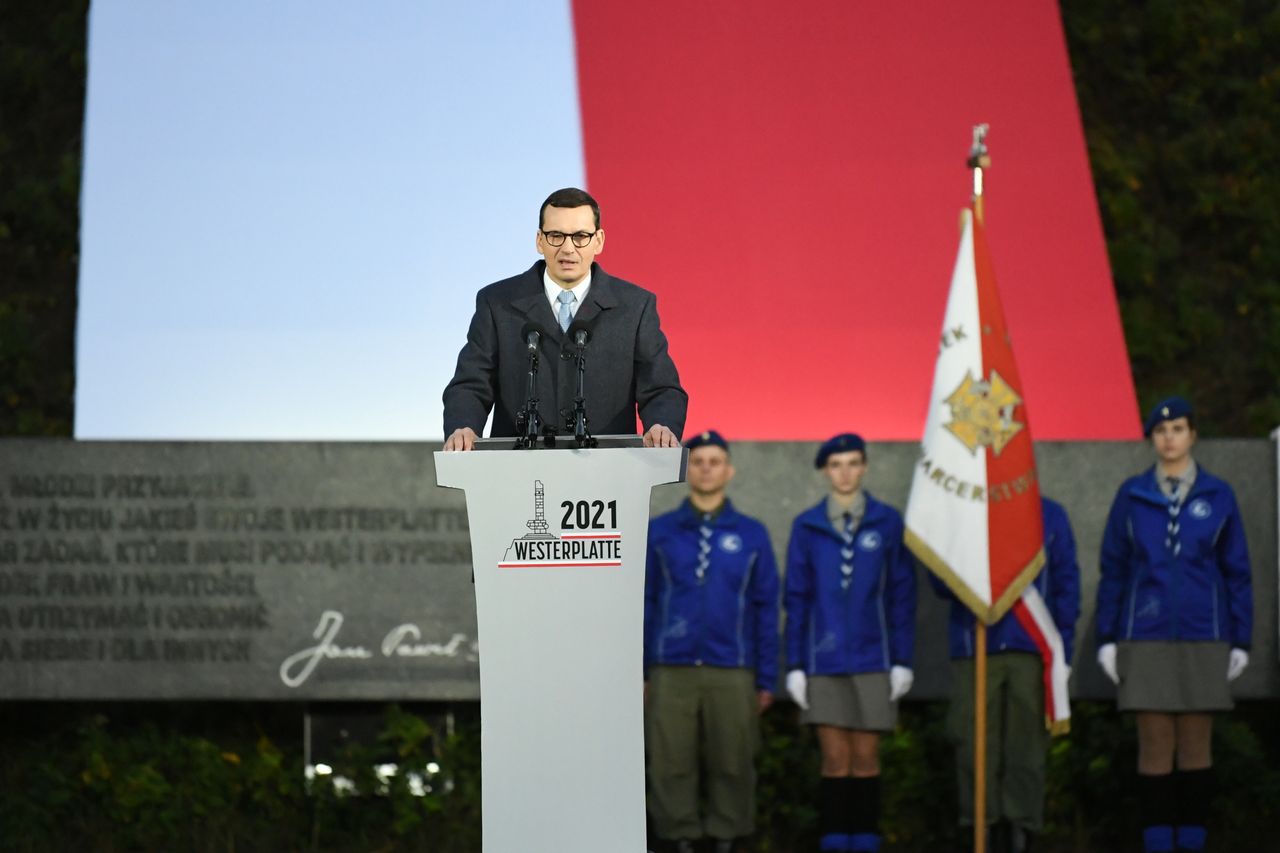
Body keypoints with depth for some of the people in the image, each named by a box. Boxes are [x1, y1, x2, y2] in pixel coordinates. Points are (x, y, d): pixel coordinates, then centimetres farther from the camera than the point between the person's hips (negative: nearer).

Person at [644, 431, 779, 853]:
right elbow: (643, 603, 7)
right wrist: (637, 672, 1)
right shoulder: (658, 532, 7)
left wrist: (766, 679, 3)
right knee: (671, 765, -1)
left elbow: (766, 609, 7)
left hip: (732, 674, 0)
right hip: (671, 674, 0)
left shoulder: (752, 535, 7)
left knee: (732, 765, 2)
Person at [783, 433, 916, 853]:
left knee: (865, 757, 2)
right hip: (825, 660, 0)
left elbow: (902, 595, 3)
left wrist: (902, 660, -2)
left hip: (872, 659, 0)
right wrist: (794, 665, 1)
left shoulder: (887, 522, 2)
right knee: (835, 759, -1)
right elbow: (797, 599, 5)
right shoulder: (807, 527, 4)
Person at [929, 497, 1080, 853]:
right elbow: (941, 582, 5)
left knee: (1027, 747, -1)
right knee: (975, 748, -4)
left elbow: (1066, 583, 8)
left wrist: (1062, 652, 0)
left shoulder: (1050, 516, 10)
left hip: (1031, 652, 0)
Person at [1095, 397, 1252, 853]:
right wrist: (1107, 638, 1)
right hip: (1147, 640, 0)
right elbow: (1113, 570, 7)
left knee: (1196, 745, 2)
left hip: (1203, 641, 0)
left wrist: (1241, 640, 2)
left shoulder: (1218, 496, 4)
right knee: (1155, 746, -1)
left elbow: (1236, 572, 7)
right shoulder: (1132, 495, 4)